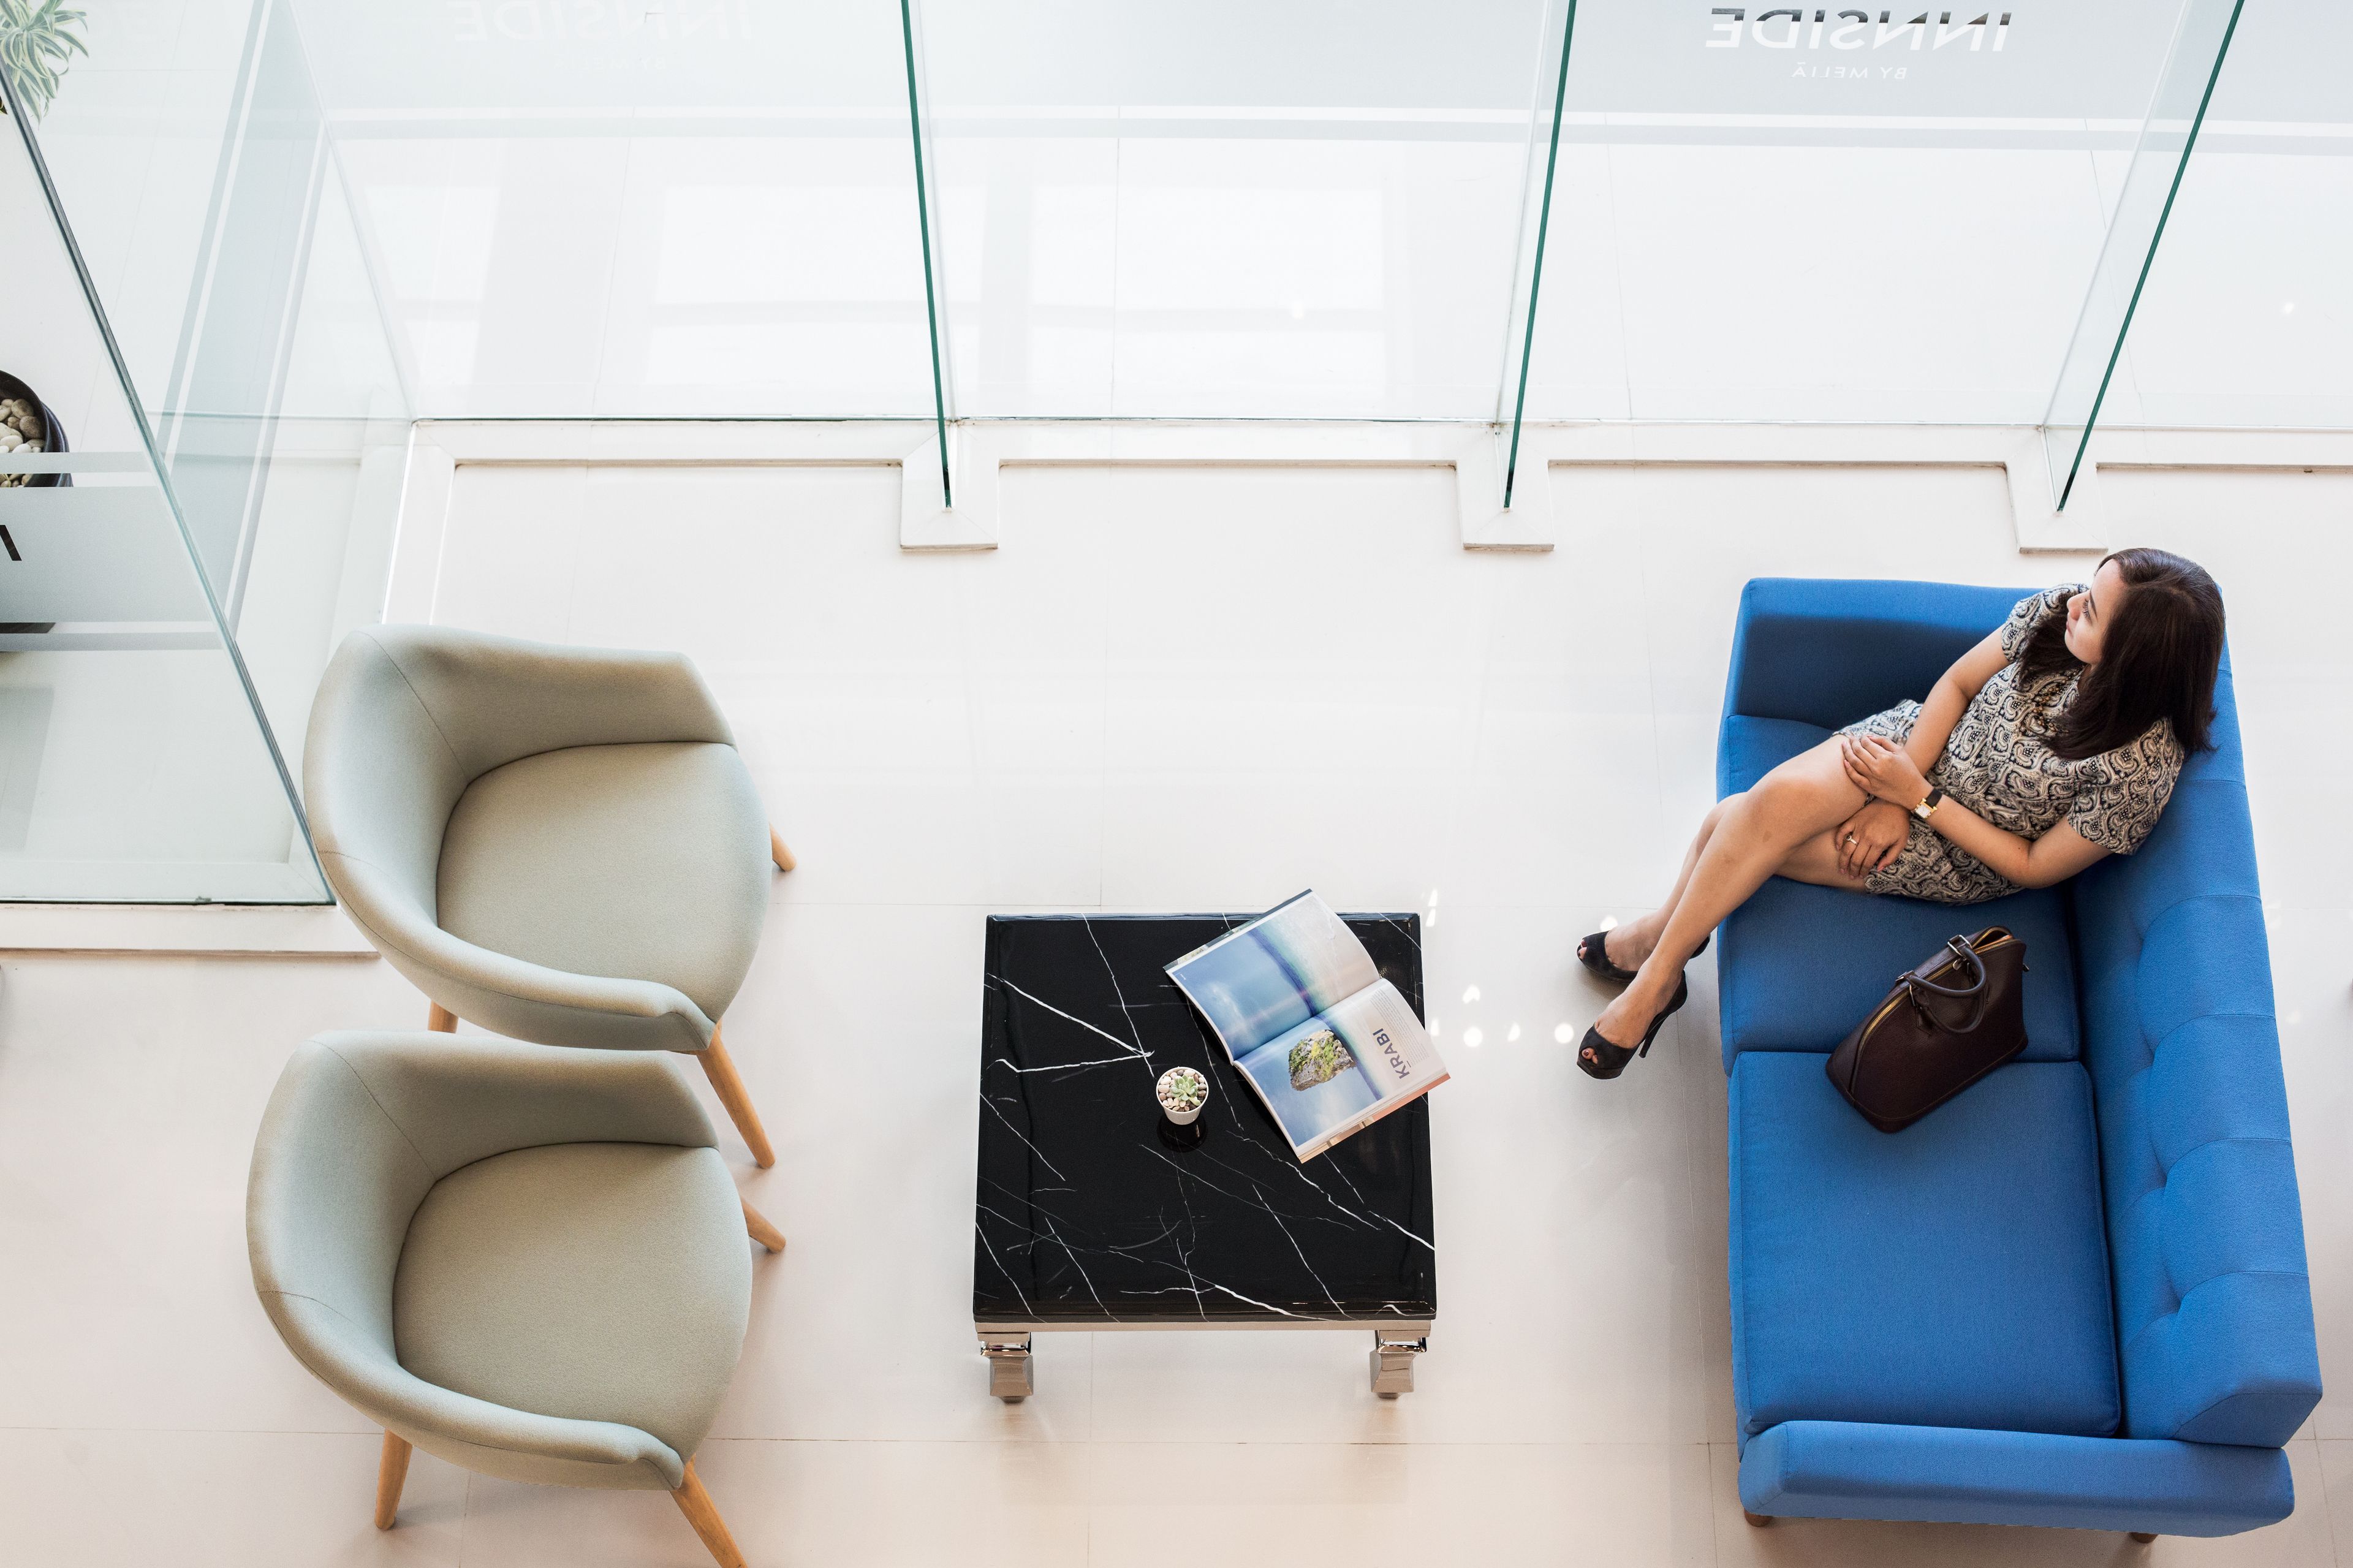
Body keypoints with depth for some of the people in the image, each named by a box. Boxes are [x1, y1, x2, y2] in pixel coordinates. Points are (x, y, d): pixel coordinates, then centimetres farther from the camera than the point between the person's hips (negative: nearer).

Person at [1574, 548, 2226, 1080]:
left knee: (1752, 833, -20)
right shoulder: (2059, 609, -17)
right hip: (1923, 740, 4)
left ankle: (1657, 972, 2)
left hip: (1963, 856, -4)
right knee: (1776, 799, -24)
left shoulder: (2141, 767, -29)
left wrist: (1917, 799, -20)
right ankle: (1664, 931, -2)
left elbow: (2036, 866, -17)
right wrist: (1894, 799, -12)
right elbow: (1958, 681, -3)